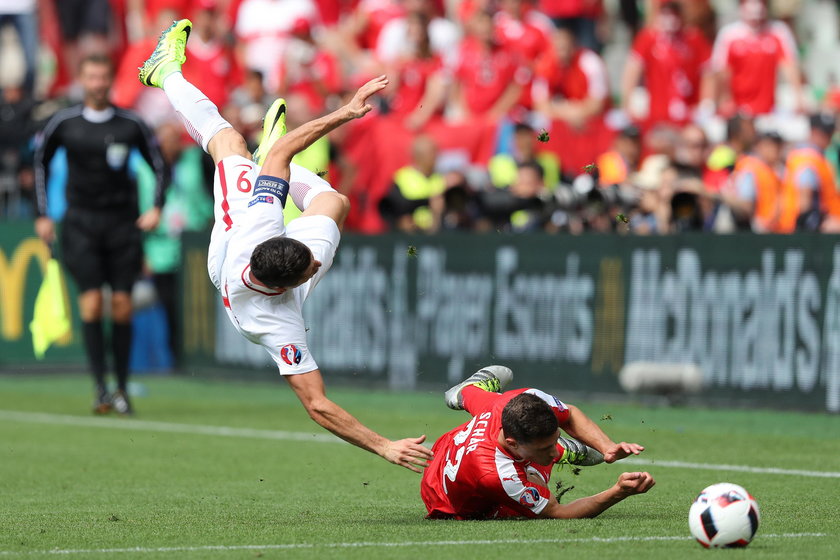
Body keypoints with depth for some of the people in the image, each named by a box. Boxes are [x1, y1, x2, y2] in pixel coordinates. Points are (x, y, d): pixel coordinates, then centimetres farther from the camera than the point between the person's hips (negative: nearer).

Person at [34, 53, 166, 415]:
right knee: (91, 301, -12)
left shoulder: (131, 125, 0)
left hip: (122, 222, 0)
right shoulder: (62, 124, 1)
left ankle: (122, 387, 7)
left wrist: (156, 208, -2)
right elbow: (40, 162, 14)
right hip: (80, 222, 0)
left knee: (122, 304, -3)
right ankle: (100, 388, -12)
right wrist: (42, 215, 10)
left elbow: (159, 165, 9)